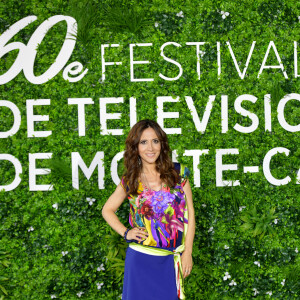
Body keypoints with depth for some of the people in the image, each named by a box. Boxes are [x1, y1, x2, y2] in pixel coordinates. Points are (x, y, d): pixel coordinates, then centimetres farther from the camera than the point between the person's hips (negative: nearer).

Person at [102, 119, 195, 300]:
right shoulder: (130, 182, 1)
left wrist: (188, 252, -1)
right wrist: (125, 233, 0)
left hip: (171, 260, 0)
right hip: (141, 258, 0)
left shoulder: (178, 173, 0)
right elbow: (108, 210, 15)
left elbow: (189, 213, 3)